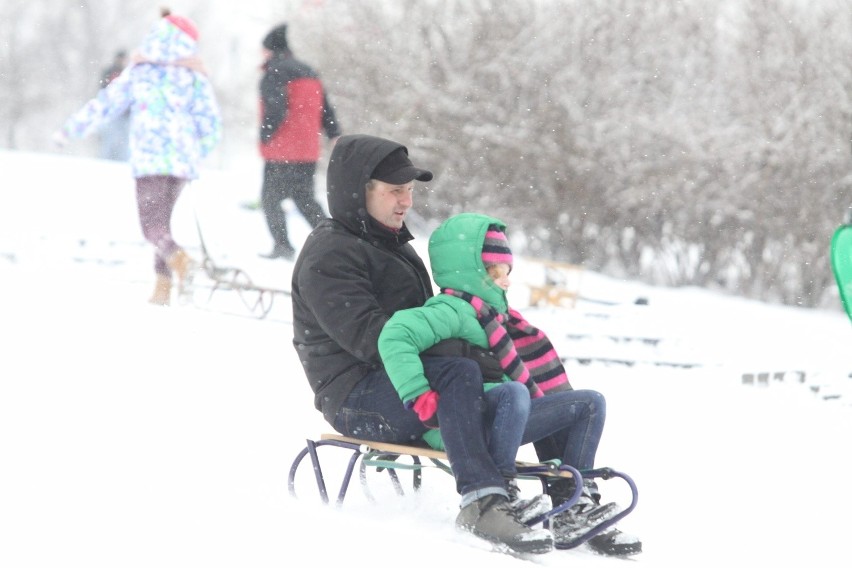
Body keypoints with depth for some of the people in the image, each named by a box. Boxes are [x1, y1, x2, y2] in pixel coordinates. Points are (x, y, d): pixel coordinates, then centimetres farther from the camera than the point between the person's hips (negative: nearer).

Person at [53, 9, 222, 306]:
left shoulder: (140, 71, 2)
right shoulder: (194, 75, 6)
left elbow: (106, 104, 4)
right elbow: (211, 120, 5)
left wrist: (71, 128, 14)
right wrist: (200, 149, 22)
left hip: (149, 159, -3)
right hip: (183, 159, 3)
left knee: (152, 223, -5)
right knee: (162, 218, 15)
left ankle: (180, 260, -34)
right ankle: (163, 287, 7)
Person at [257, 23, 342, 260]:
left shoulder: (274, 73, -10)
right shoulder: (308, 72, 16)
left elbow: (276, 109, -22)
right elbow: (325, 108, 15)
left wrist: (265, 137, -13)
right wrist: (334, 134, 14)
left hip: (281, 152, -8)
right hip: (309, 151, 8)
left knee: (270, 198, 3)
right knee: (305, 198, 17)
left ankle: (283, 245, -3)